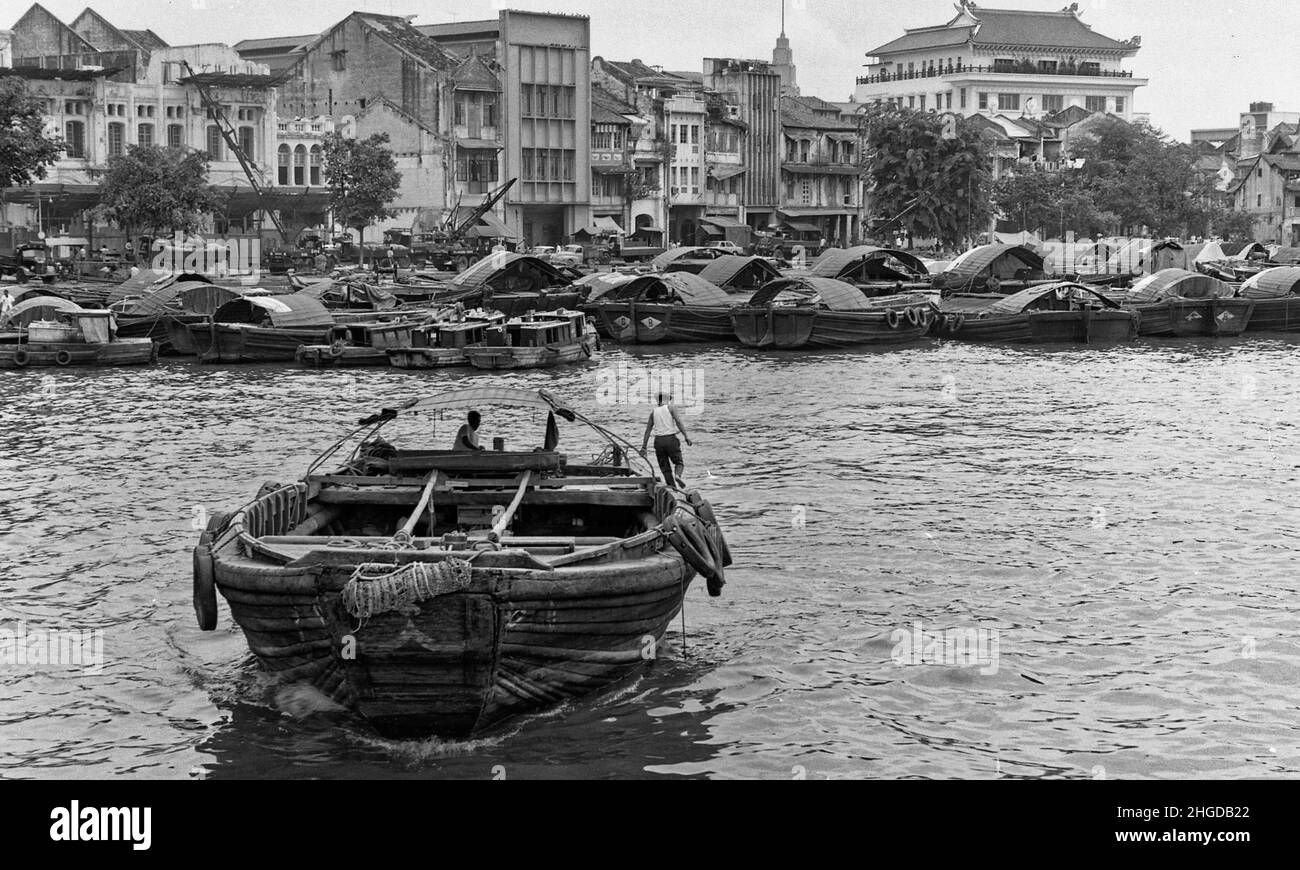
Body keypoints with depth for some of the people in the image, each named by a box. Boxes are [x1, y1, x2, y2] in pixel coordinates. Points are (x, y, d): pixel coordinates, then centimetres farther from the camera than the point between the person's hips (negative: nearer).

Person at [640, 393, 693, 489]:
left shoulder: (654, 412, 13)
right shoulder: (670, 408, 5)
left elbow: (647, 430, 10)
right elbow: (678, 422, -11)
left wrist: (643, 447, 11)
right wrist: (686, 437, -16)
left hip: (658, 441, 2)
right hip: (671, 439, -2)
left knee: (665, 467, 8)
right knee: (679, 462, 9)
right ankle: (677, 475, -23)